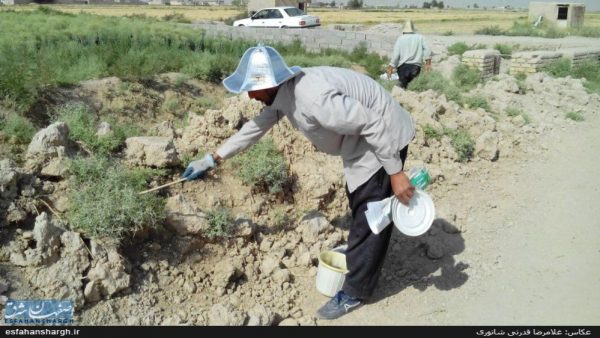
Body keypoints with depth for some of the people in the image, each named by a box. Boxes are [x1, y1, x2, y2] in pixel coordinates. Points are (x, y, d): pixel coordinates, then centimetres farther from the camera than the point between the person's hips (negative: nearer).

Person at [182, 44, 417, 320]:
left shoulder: (315, 99, -36)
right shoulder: (283, 92, -6)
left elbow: (374, 126, -32)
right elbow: (256, 126, 7)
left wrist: (395, 173, -26)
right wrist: (213, 159, 11)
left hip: (383, 138, -10)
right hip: (360, 142, 10)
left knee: (369, 216, -1)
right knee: (360, 205, 26)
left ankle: (354, 292, 13)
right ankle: (366, 260, 48)